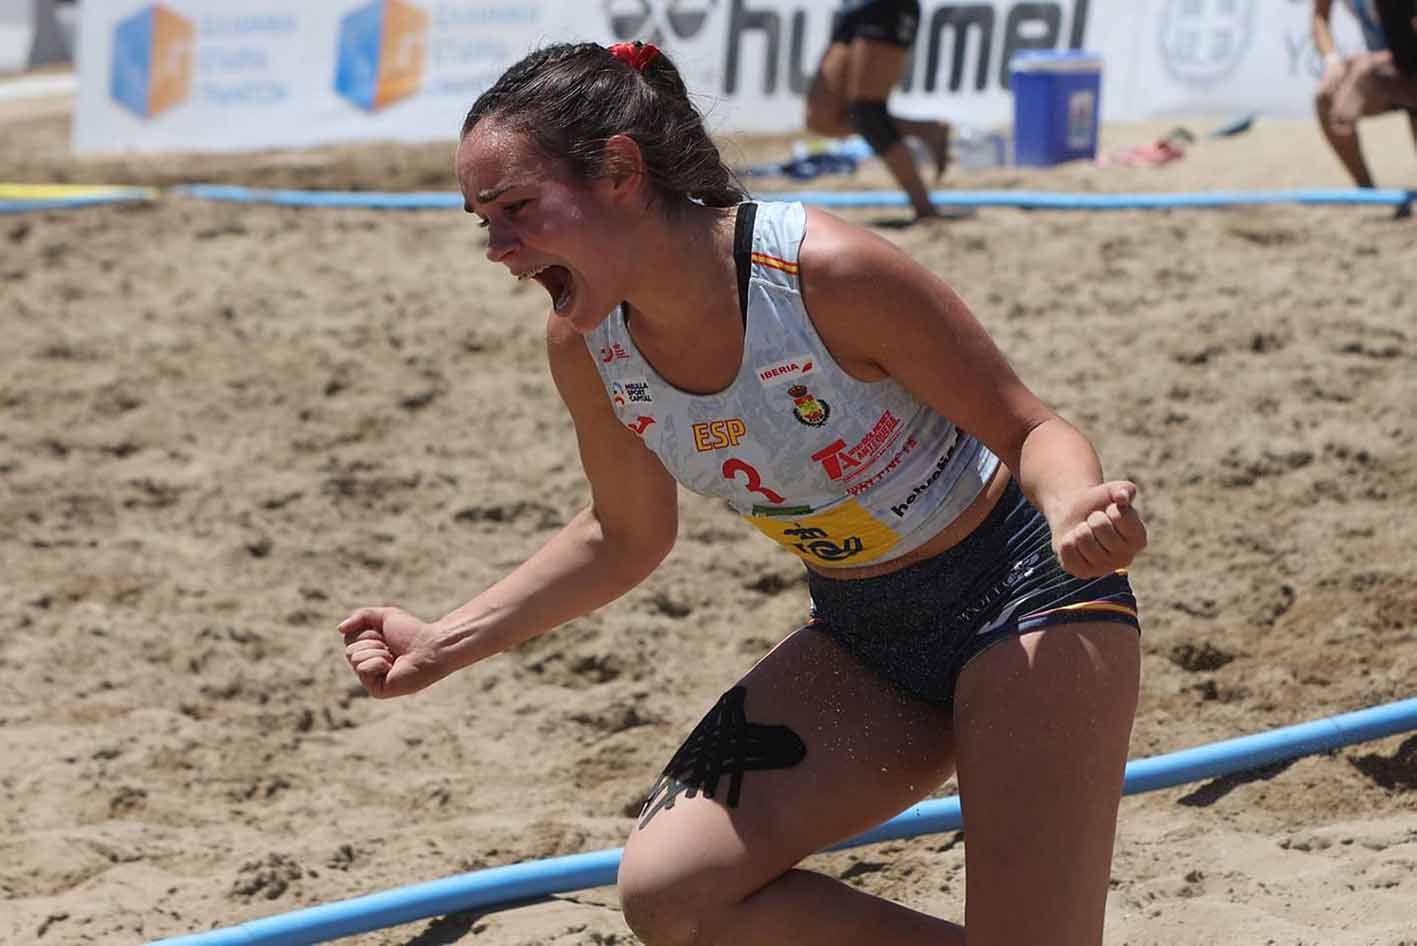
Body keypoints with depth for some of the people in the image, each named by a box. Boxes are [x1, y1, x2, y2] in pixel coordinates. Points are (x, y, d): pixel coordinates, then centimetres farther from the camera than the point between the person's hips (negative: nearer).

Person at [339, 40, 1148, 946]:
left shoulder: (825, 274, -28)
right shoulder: (585, 347, -9)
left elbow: (1029, 430, -16)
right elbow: (625, 537, 11)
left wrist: (1075, 512, -39)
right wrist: (445, 644, 6)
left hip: (1021, 596, -6)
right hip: (865, 636, 6)